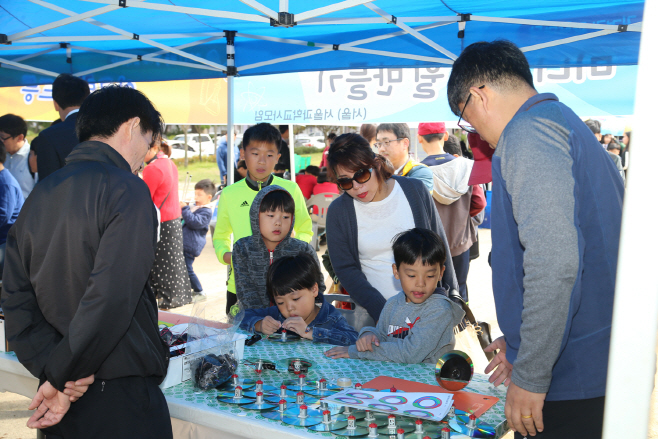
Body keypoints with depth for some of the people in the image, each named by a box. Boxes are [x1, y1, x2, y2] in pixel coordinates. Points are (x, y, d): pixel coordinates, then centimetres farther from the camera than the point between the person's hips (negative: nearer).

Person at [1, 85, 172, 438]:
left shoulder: (39, 194, 8)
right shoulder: (126, 189, -15)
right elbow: (111, 298, -24)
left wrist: (50, 367, -5)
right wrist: (60, 374, -14)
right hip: (122, 396, -7)